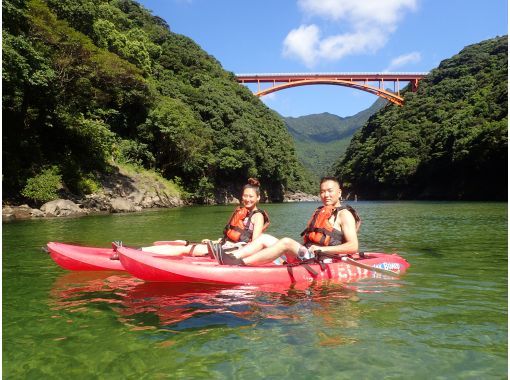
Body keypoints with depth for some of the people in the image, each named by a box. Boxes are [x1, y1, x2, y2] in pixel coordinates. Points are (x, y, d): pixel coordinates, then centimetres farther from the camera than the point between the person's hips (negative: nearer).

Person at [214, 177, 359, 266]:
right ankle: (231, 256, -21)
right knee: (264, 238, -3)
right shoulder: (318, 212, 24)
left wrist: (322, 249, -15)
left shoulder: (344, 214, 0)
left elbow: (353, 247, -11)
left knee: (286, 241, -32)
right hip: (306, 256, 8)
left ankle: (241, 263, -36)